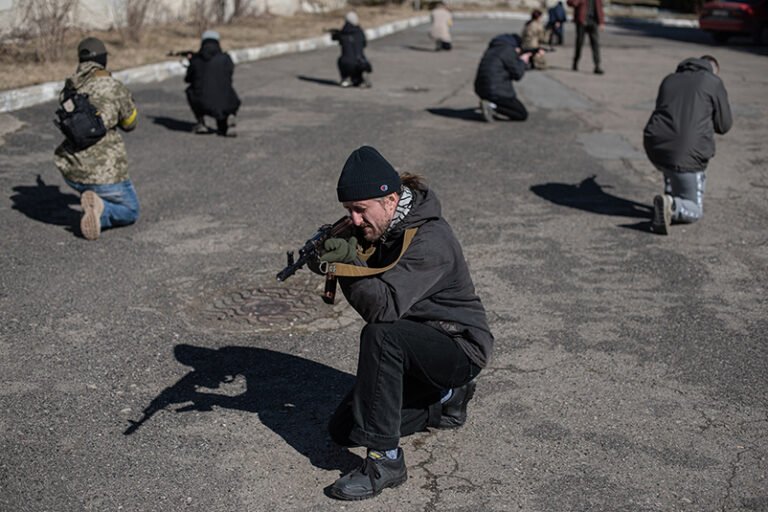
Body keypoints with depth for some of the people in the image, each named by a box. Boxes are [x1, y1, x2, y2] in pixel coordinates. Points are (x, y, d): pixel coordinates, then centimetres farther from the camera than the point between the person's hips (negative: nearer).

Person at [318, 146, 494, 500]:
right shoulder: (376, 226, -1)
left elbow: (383, 308, -34)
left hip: (460, 348, -9)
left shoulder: (428, 241, -27)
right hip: (413, 347, 9)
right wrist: (325, 253, -16)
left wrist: (351, 262, -47)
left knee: (380, 336, -37)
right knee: (343, 430, 3)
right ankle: (445, 397, 18)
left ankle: (385, 461, -28)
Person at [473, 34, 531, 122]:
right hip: (496, 91, -9)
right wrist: (523, 61, 10)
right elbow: (517, 74, -7)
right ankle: (492, 107, -13)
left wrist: (518, 59, 22)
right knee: (523, 115, 1)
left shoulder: (492, 48, 17)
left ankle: (488, 103, 11)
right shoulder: (509, 50, -9)